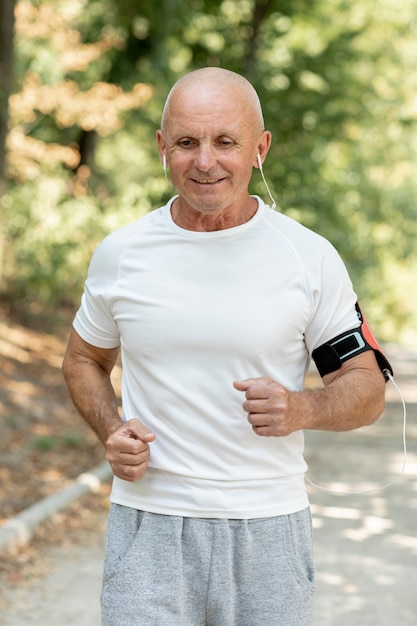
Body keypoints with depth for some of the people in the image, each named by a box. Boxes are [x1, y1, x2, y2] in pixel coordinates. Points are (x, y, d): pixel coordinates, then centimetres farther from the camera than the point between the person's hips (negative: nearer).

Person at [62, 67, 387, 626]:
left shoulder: (310, 258, -2)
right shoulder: (121, 254, 2)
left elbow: (367, 389, 3)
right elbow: (84, 360, 17)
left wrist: (301, 408, -18)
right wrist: (112, 430, -3)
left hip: (267, 533, 0)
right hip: (149, 528, 0)